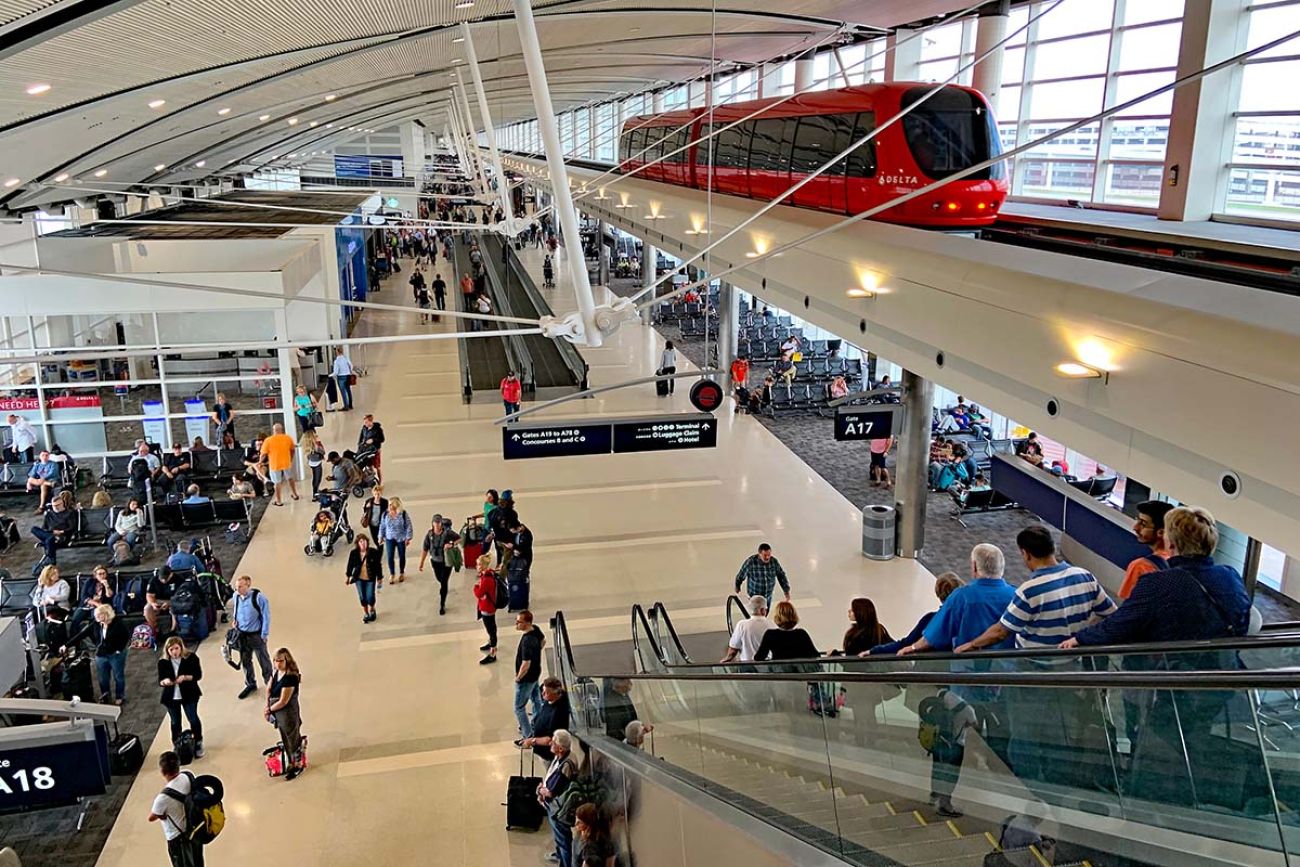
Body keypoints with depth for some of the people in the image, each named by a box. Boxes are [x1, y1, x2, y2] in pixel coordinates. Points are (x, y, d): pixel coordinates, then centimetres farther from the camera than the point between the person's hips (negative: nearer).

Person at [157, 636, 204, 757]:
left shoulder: (191, 657, -12)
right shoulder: (163, 662, -6)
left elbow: (198, 675, -10)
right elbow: (160, 681, -2)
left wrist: (185, 677, -27)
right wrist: (165, 681, -26)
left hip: (189, 694, -2)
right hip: (171, 697, 2)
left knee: (193, 719, 1)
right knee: (175, 722, 12)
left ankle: (198, 743, 21)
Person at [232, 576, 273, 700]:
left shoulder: (259, 597, -23)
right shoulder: (236, 596, -8)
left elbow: (266, 617, -15)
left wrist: (264, 635, -13)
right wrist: (235, 619, -2)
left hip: (256, 635, -5)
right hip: (242, 634, 5)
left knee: (263, 660, 11)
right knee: (245, 661, 18)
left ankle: (269, 683, 31)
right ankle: (250, 685, 38)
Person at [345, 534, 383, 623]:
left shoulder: (373, 552, -16)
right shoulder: (354, 553, -12)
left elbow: (378, 566, -7)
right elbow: (350, 565, 4)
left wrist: (379, 578, -2)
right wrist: (348, 576, 12)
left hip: (370, 578, -1)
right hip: (359, 579, 1)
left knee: (370, 597, -1)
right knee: (362, 597, 9)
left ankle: (371, 611, 31)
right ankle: (365, 614, 32)